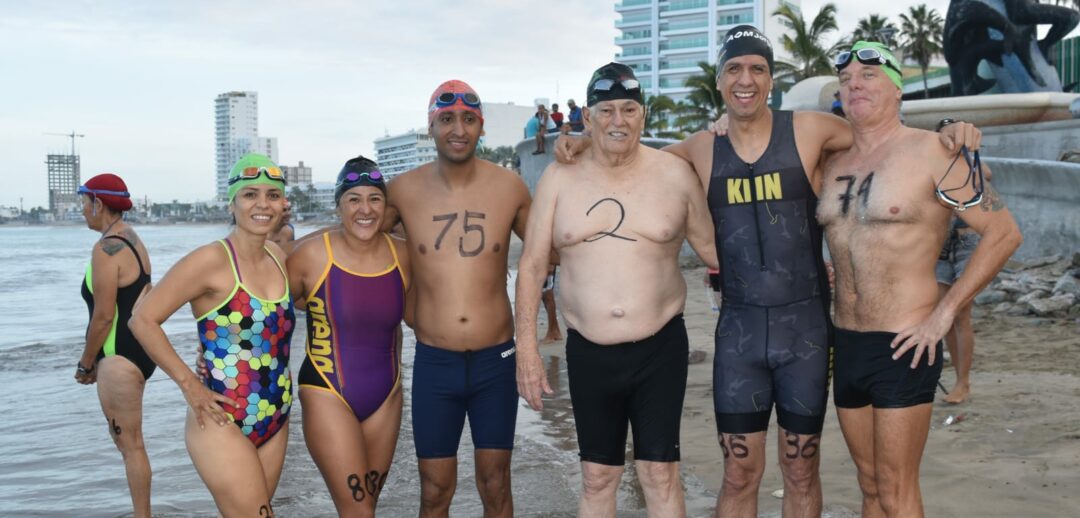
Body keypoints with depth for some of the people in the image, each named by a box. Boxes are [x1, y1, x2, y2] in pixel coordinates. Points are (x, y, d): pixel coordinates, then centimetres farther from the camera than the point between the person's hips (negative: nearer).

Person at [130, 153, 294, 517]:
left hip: (276, 421, 7)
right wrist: (189, 385, -13)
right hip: (223, 424, -7)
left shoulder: (278, 257, 6)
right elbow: (143, 320, -13)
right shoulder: (211, 260, -15)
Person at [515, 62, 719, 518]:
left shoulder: (675, 173, -1)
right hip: (588, 352, 1)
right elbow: (532, 265, 2)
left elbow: (712, 248, 9)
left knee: (660, 474, 4)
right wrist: (526, 346, -2)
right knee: (597, 477, 12)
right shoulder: (560, 178, 1)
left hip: (660, 348, -1)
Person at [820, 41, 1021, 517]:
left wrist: (943, 314, -13)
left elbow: (1004, 233, -10)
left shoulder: (931, 151, -9)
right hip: (846, 343, 6)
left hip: (904, 347, -5)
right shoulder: (832, 162, 8)